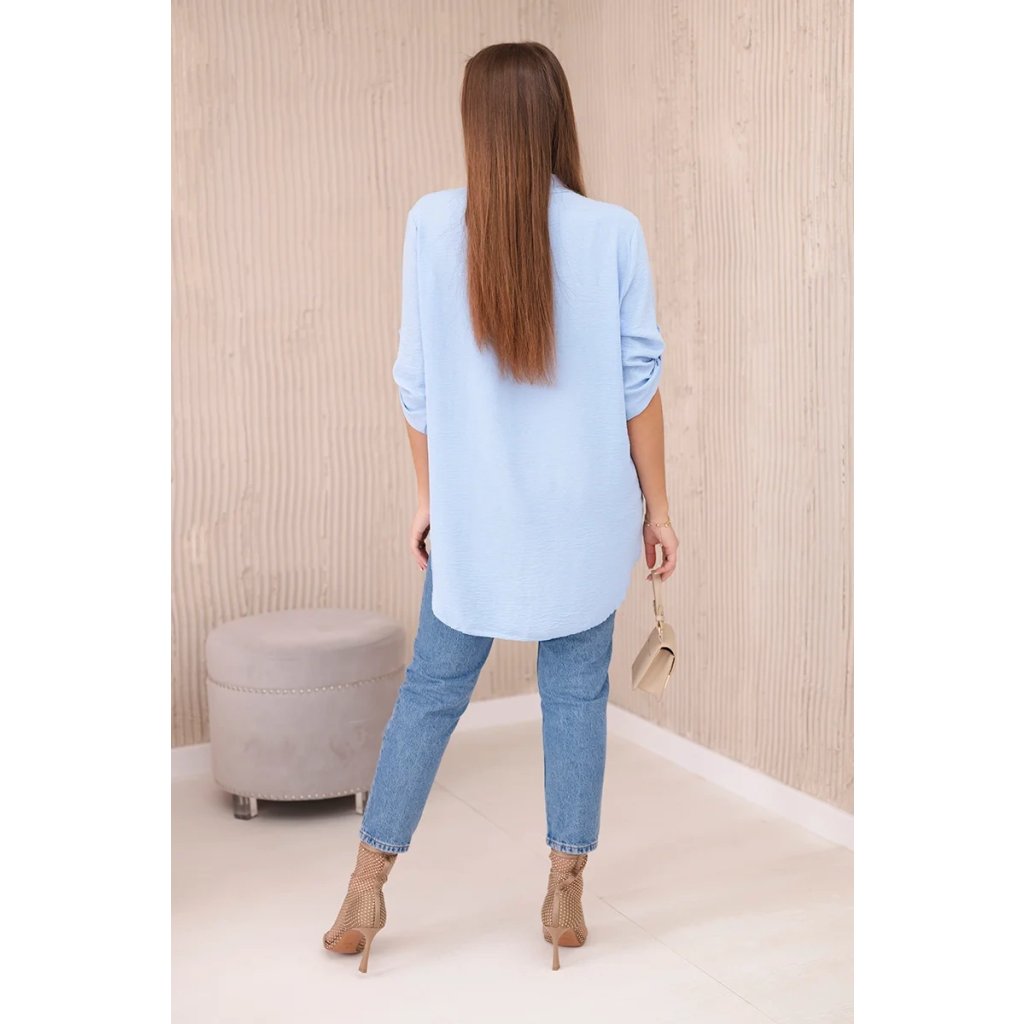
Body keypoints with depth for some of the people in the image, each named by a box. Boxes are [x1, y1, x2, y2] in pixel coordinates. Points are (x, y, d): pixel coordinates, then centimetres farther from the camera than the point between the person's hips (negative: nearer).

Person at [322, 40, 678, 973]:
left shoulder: (432, 224, -6)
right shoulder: (615, 232, -8)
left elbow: (417, 382, -3)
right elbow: (640, 384, -6)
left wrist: (427, 497, 9)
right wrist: (657, 505, 4)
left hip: (476, 510, 1)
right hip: (586, 510, 0)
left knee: (432, 687, 13)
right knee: (576, 692, 12)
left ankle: (366, 892, 19)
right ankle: (566, 895, 21)